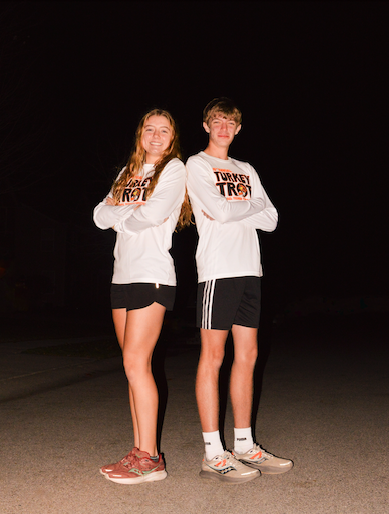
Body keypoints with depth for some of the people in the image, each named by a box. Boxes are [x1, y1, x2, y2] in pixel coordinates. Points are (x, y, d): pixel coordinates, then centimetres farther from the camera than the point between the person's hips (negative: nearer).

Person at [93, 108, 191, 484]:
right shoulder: (128, 172, 21)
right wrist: (130, 209, -7)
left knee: (136, 363, -11)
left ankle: (149, 458, -4)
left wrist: (121, 218, 2)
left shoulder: (175, 168, 1)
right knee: (136, 366, 7)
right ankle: (139, 450, 13)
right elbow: (100, 216, 10)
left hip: (153, 274, -7)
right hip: (123, 274, 7)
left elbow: (154, 213, -15)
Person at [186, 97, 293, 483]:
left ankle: (244, 447, 16)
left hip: (249, 269, 6)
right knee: (213, 357, -5)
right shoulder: (196, 165, 5)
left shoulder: (246, 171, 22)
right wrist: (253, 204, 5)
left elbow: (270, 220, 11)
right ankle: (213, 454, 1)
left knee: (247, 355, 7)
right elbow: (220, 210, -12)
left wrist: (229, 212, -2)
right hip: (217, 268, -6)